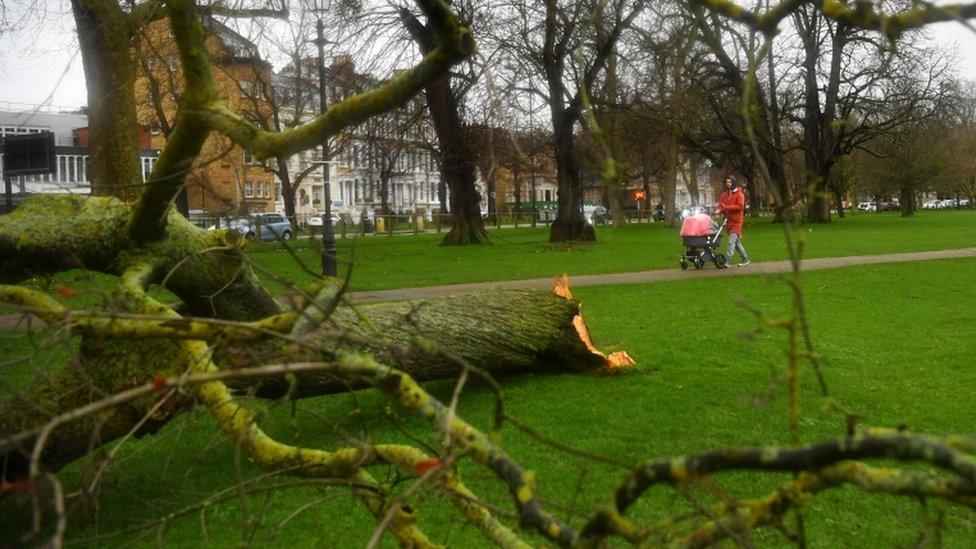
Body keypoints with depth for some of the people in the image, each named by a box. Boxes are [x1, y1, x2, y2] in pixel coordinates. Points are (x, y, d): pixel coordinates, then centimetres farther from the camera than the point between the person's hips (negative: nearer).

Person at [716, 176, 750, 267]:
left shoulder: (739, 194, -5)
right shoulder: (724, 195, 13)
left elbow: (740, 206, -17)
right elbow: (721, 206, 9)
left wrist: (727, 207, -21)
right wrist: (719, 210, -14)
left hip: (736, 222, -7)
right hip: (728, 221, 7)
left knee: (731, 241, -16)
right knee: (736, 242, 14)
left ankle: (727, 261, -21)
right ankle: (745, 259, 25)